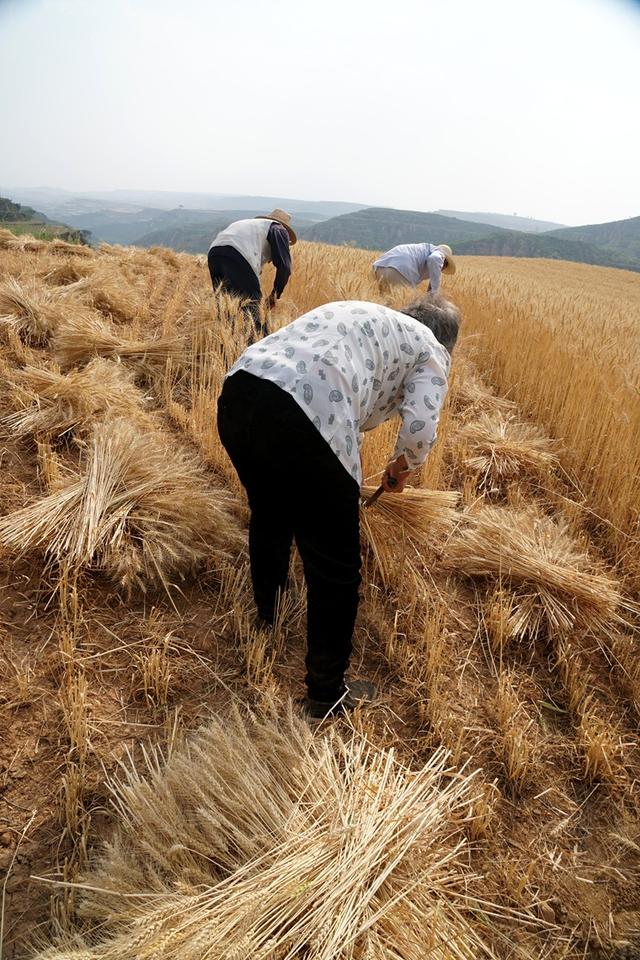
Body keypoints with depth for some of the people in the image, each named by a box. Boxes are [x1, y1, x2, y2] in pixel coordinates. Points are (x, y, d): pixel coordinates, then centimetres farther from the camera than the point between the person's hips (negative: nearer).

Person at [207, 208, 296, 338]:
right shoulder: (279, 230, 21)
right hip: (237, 255, -7)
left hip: (213, 253, 7)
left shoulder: (251, 224, 40)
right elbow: (284, 266, 6)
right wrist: (275, 294, 18)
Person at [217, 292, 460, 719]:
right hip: (301, 420, -8)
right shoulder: (431, 350, 16)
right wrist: (402, 468, 20)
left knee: (270, 518, 33)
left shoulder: (365, 315, 35)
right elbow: (419, 429, -2)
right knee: (335, 569, 10)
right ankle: (327, 693, 28)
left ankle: (266, 619, 58)